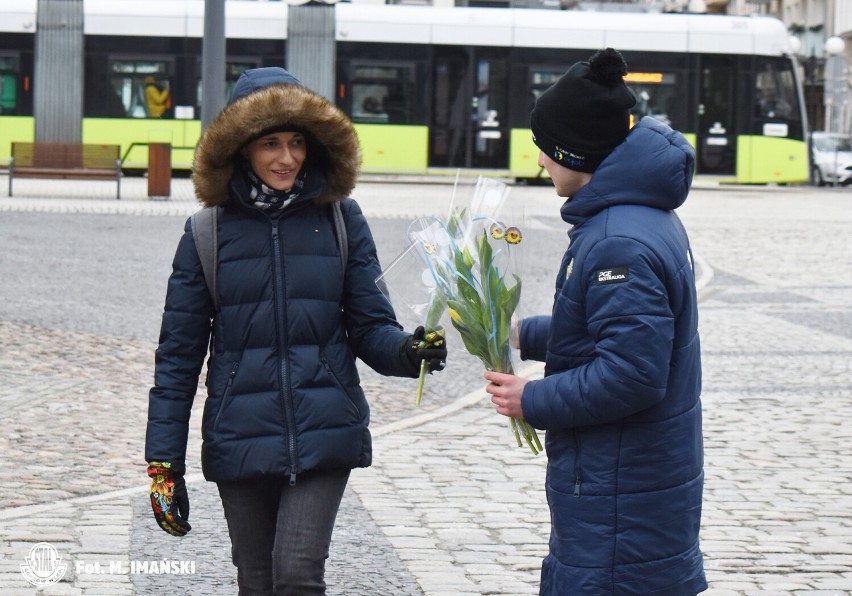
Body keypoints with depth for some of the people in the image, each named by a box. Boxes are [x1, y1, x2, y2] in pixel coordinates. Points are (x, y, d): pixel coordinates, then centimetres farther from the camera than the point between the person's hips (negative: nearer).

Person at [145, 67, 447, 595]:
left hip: (324, 435, -1)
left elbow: (369, 326, 4)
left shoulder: (341, 220, 2)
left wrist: (405, 351, -20)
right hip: (240, 444, 1)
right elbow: (179, 353, 4)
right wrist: (163, 463, 2)